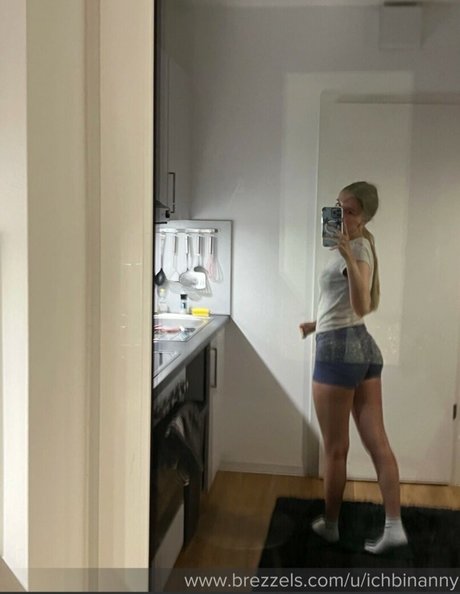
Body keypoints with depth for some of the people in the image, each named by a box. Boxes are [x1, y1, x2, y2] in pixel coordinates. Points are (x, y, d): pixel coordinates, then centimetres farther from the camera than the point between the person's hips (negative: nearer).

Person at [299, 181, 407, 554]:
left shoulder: (356, 248, -13)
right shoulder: (360, 246, 16)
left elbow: (361, 307, -27)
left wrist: (348, 257, -36)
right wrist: (320, 323, 33)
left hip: (339, 349, -10)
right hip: (364, 346, 10)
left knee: (335, 449, 5)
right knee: (378, 442, 6)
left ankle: (330, 524, 20)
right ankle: (394, 526, 7)